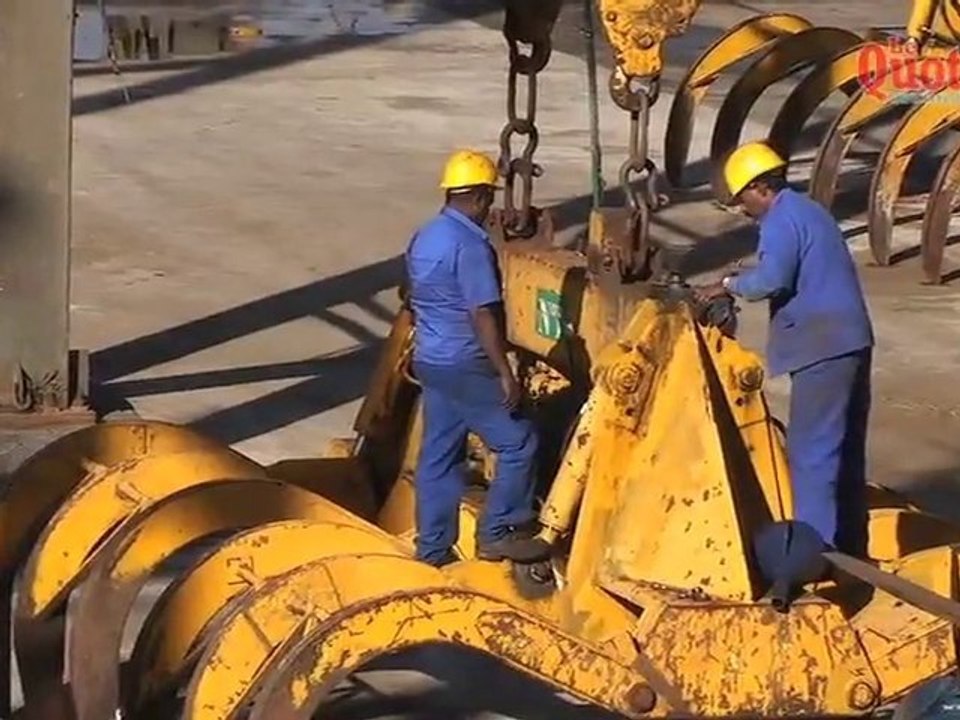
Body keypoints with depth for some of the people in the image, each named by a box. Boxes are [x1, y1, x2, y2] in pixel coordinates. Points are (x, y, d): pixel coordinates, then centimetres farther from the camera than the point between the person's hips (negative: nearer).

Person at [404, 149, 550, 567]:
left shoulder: (425, 237, 9)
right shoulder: (471, 244, -19)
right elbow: (483, 316, -23)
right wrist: (505, 373, -20)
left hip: (430, 361, 9)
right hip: (465, 367, -9)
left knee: (439, 454, 13)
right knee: (517, 442, 1)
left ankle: (433, 547, 17)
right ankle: (497, 534, 5)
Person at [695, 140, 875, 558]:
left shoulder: (781, 221, -11)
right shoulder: (809, 211, 20)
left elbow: (771, 279, -26)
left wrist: (729, 285, -10)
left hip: (823, 347, -10)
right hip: (850, 340, 10)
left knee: (811, 450, -8)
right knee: (846, 447, 15)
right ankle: (849, 546, 23)